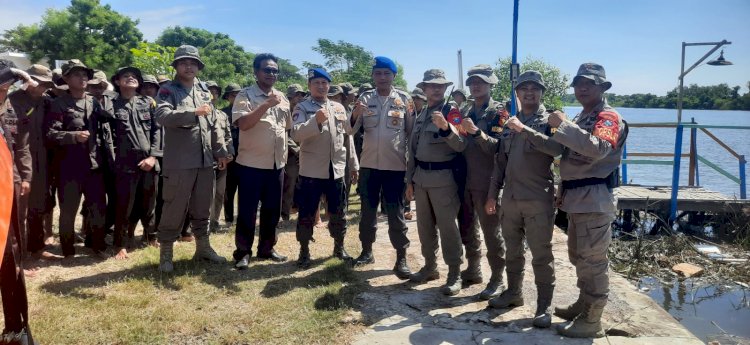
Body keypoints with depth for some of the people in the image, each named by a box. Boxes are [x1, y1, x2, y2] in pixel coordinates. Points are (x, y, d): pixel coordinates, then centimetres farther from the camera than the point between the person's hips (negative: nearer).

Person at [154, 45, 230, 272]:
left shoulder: (204, 91, 15)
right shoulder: (168, 90, -2)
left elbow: (214, 125, 16)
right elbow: (163, 116, -21)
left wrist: (220, 152, 11)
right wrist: (194, 112, -27)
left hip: (205, 161, 5)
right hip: (179, 162, -5)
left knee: (202, 209, 15)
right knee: (174, 209, 1)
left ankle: (203, 248, 27)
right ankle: (165, 254, 13)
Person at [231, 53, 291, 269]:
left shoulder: (282, 98, 11)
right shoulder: (245, 95, -6)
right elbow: (243, 123, -21)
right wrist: (266, 105, -26)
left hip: (277, 163, 6)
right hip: (252, 163, -6)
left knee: (272, 210, 13)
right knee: (247, 211, 2)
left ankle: (266, 248, 26)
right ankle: (243, 252, 13)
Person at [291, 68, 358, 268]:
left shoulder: (339, 108, 12)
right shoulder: (302, 108, -2)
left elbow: (348, 137, 16)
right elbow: (296, 134, -18)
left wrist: (353, 164, 14)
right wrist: (316, 121, -32)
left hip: (337, 170, 4)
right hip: (311, 170, -4)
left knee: (338, 212, 13)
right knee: (307, 214, 4)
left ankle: (339, 247, 29)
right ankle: (304, 252, 17)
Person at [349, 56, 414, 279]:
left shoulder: (404, 99, 0)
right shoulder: (365, 98, 4)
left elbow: (412, 132, 5)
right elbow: (352, 129, -2)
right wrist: (355, 114, -18)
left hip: (395, 164, -2)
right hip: (369, 163, 2)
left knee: (395, 213, 3)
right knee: (368, 210, 13)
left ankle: (401, 259, 10)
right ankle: (366, 252, 29)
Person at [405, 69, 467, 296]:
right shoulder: (421, 115, 13)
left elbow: (461, 146, -16)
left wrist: (446, 127, -33)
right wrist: (410, 180, 13)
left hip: (443, 178, -6)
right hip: (421, 177, 6)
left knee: (447, 226, -3)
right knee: (424, 225, 14)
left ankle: (455, 274, 8)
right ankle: (430, 266, 29)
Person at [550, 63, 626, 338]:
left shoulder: (609, 117, -10)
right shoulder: (581, 117, 19)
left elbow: (597, 148, -31)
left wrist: (563, 125, -27)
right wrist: (563, 191, 21)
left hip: (594, 199, -10)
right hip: (577, 198, 10)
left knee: (592, 261, -4)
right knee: (579, 257, 19)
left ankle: (591, 320, 4)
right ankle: (584, 305, 32)